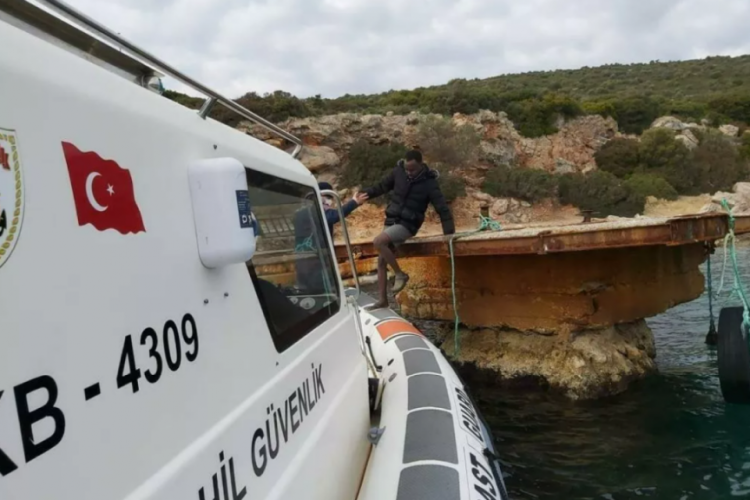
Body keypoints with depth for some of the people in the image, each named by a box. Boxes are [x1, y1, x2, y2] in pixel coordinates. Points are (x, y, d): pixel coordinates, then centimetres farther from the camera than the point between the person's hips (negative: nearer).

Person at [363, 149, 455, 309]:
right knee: (381, 261, 3)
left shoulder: (429, 183, -12)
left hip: (407, 225, -5)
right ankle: (383, 300, 11)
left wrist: (449, 234, -17)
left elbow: (443, 209, -12)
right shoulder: (398, 171, -2)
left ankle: (400, 274, -12)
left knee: (378, 242, -27)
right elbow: (382, 186, 13)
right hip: (391, 221, 6)